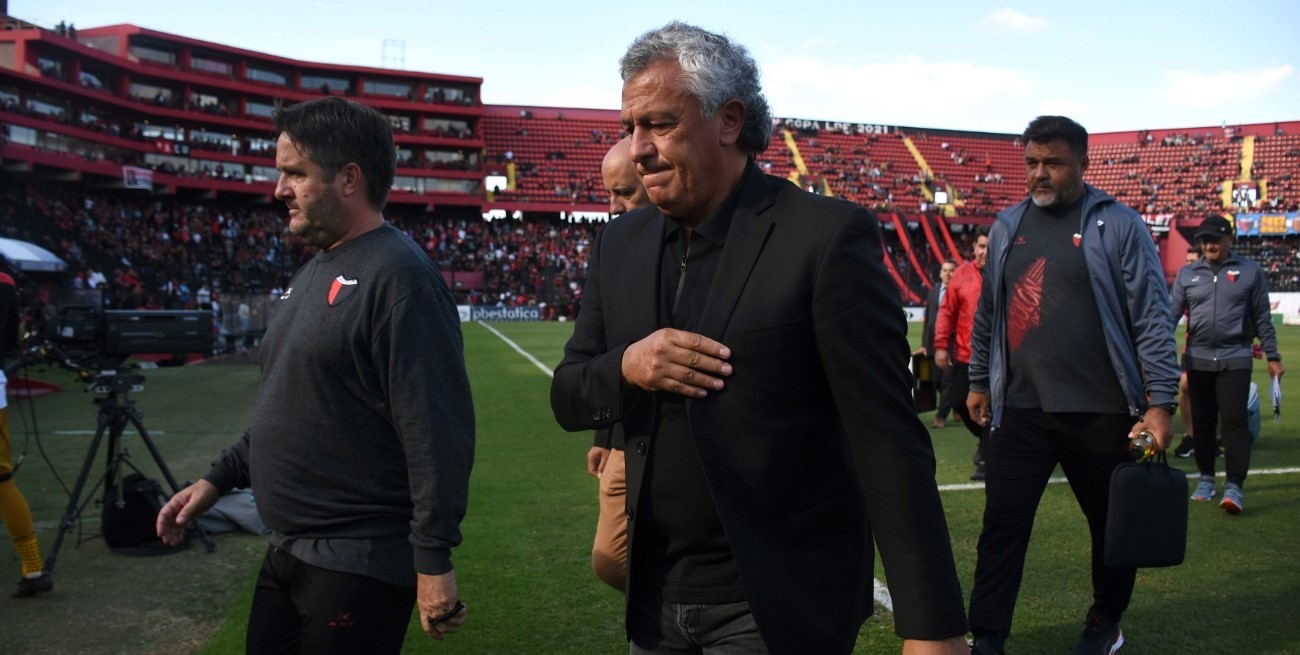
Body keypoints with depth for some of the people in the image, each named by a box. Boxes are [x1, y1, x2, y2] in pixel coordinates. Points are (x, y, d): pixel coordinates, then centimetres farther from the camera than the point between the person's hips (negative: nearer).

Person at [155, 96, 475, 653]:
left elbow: (437, 432, -24)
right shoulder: (315, 271, 11)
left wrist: (434, 560, -24)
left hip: (358, 566, -9)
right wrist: (217, 479, 18)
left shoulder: (398, 274, -19)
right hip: (287, 554, 9)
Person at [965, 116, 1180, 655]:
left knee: (1112, 525, 14)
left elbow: (1152, 319, -6)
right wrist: (979, 381, 19)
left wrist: (1161, 403, -10)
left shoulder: (1118, 225, -3)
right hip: (1020, 411, 3)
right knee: (1002, 525, -1)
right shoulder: (1007, 226, 9)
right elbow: (987, 313, 16)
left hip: (1102, 413, -2)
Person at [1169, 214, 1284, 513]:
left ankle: (1234, 486, -7)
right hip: (1197, 359, 3)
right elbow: (1172, 315, 5)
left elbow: (1262, 318, 5)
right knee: (1202, 421, 10)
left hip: (1235, 359, -2)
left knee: (1234, 420, -9)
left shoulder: (1250, 272, 3)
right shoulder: (1188, 274, 7)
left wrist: (1273, 357, 4)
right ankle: (1206, 478, 24)